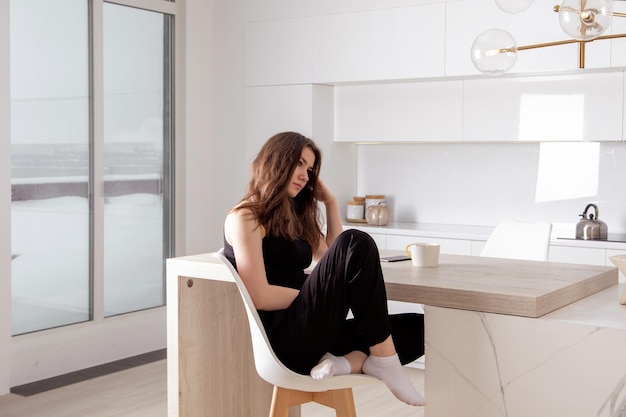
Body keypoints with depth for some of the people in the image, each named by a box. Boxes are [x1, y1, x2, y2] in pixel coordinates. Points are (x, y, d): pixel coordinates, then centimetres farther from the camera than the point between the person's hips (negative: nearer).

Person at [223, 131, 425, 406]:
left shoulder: (294, 217, 22)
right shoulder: (246, 217, -4)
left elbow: (333, 260, 25)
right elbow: (259, 296, -14)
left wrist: (330, 204, 20)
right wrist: (320, 296, -8)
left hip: (309, 335, 8)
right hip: (282, 338, -8)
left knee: (419, 328, -4)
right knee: (357, 244, -25)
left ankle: (347, 363, -26)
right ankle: (384, 360, -20)